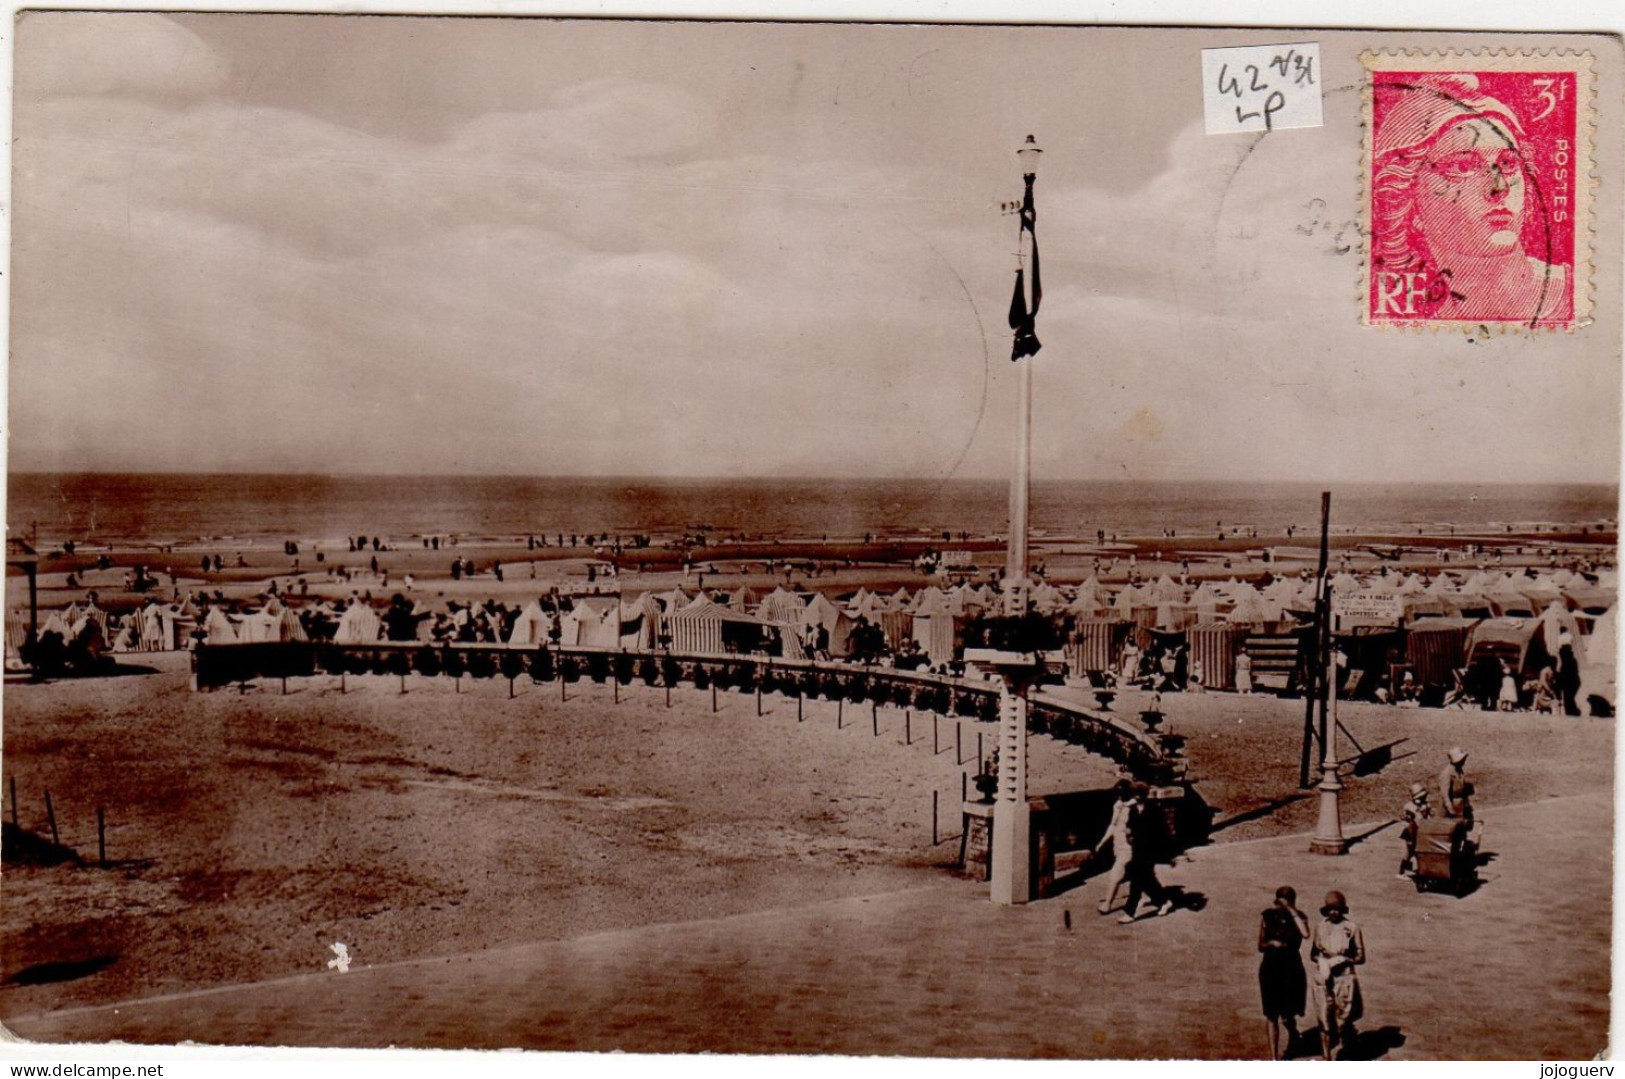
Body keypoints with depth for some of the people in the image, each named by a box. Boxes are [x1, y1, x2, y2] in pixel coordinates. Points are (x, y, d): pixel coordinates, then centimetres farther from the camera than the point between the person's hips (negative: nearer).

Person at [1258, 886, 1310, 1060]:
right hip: (1270, 969, 1)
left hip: (1292, 969, -1)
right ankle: (1274, 1057, 17)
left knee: (1288, 1017, -1)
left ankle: (1293, 1039, 34)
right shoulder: (1267, 916, -1)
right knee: (1272, 1016, 5)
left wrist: (1292, 911, -22)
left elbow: (1306, 934, -27)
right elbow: (1260, 945, 4)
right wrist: (1271, 943, -17)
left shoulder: (1298, 916, -5)